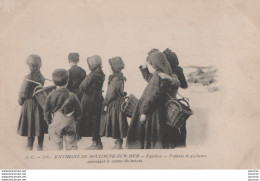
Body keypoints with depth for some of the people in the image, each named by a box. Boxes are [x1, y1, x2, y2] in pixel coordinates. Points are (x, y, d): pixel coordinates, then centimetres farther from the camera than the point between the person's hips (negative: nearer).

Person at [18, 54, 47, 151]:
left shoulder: (28, 78, -18)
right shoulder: (41, 77, -3)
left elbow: (23, 93, -12)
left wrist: (20, 101, 4)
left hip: (29, 104, -4)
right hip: (40, 103, 5)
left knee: (30, 126, 6)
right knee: (40, 125, 12)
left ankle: (30, 146, 13)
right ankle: (40, 146, 20)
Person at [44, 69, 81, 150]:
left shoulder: (50, 96, -4)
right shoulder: (72, 96, -5)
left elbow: (46, 111, 1)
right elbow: (78, 111, 0)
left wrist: (49, 122, 14)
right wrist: (75, 119, 17)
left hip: (56, 125, 0)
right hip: (70, 124, 0)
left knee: (57, 146, 6)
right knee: (72, 145, 6)